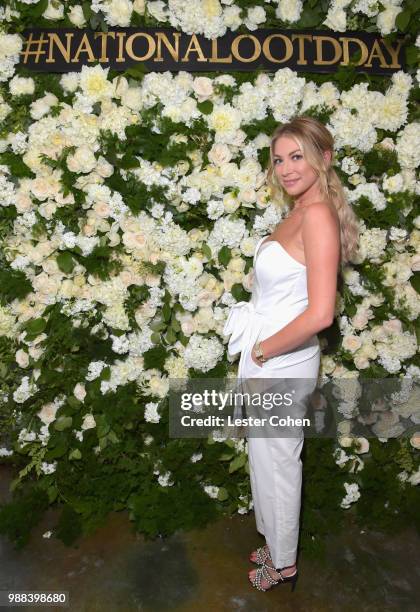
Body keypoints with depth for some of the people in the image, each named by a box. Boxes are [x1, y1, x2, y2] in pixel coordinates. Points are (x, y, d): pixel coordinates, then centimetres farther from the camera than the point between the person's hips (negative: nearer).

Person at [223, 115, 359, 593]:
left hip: (281, 364, -9)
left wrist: (263, 350, -15)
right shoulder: (299, 212, 9)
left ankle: (282, 563, 37)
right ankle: (277, 544, 46)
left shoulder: (319, 214, -20)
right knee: (267, 458, 23)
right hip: (265, 358, 9)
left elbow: (320, 314, -28)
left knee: (276, 463, 11)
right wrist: (257, 349, 8)